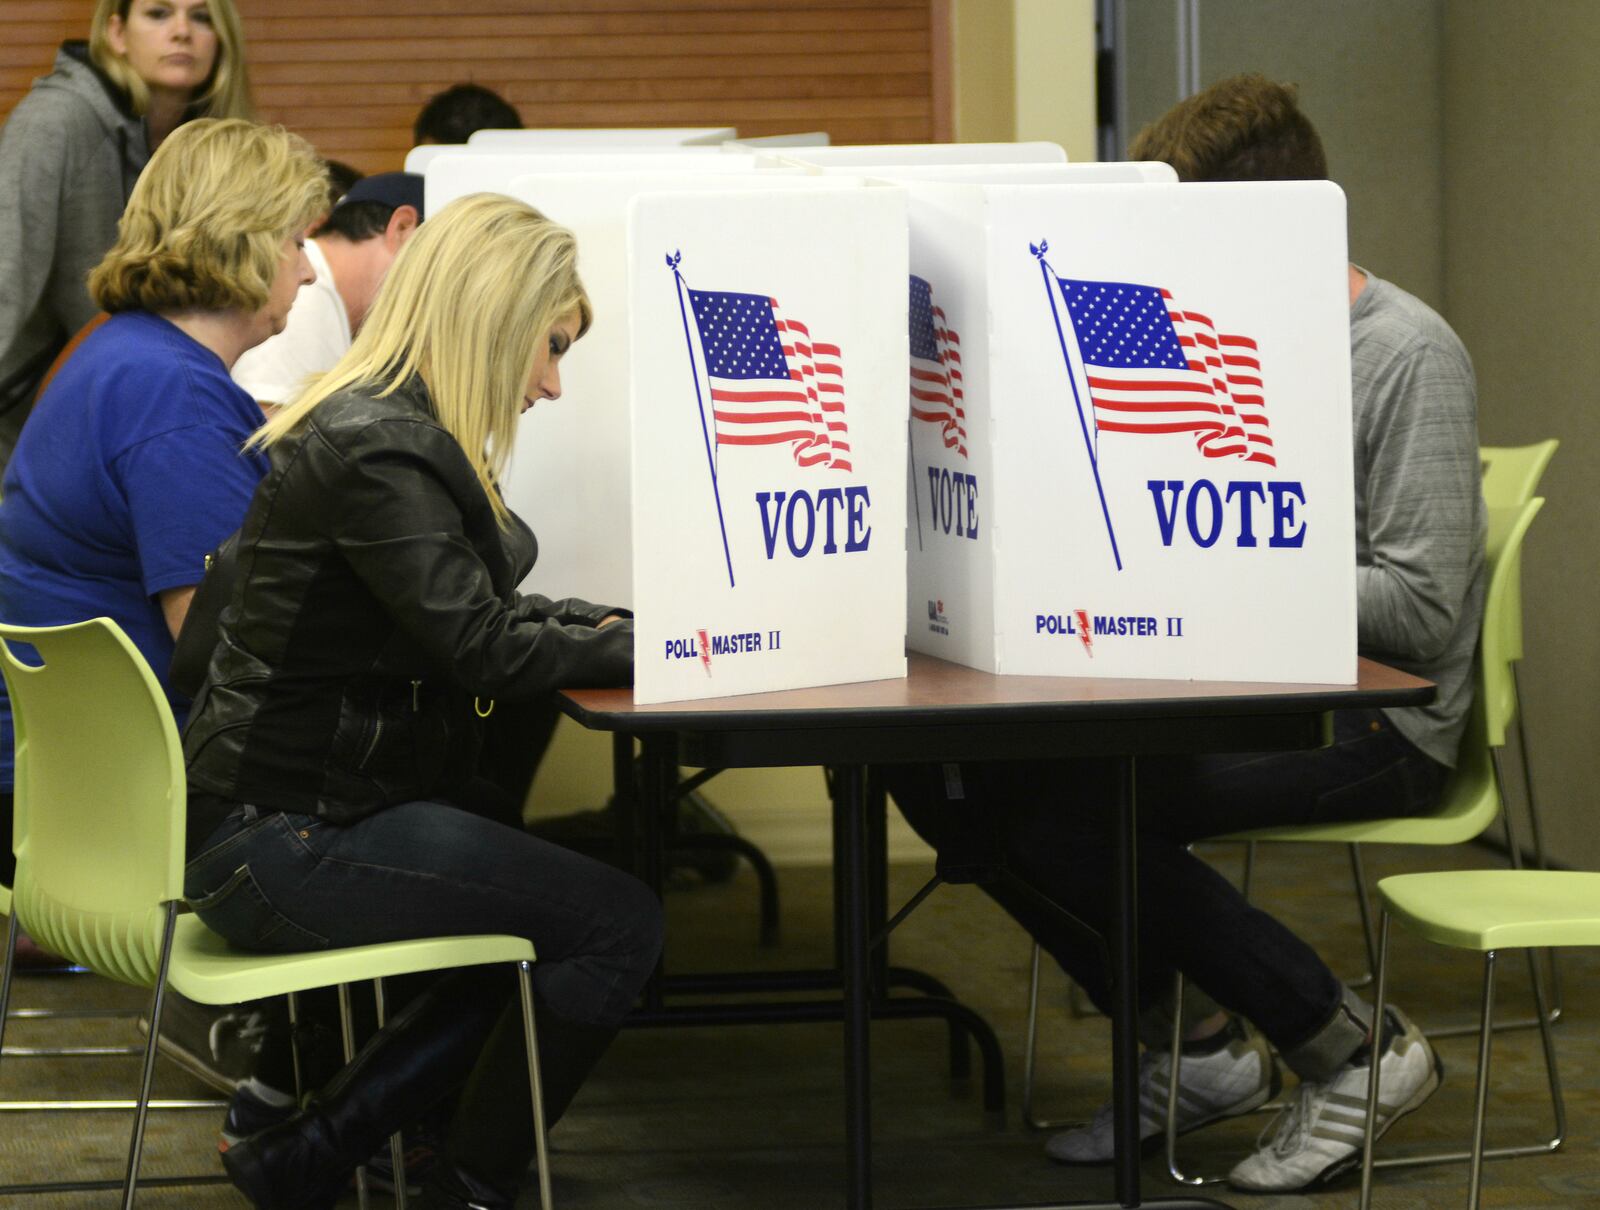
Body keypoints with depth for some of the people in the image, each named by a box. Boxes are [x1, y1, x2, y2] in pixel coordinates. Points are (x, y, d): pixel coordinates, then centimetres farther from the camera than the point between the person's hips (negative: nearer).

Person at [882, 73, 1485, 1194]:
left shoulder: (1410, 356, -13)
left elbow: (1420, 614, -19)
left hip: (1376, 721, -8)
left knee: (1064, 812, -27)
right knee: (939, 768, -7)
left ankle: (1356, 1048, -11)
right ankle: (1197, 1046, 3)